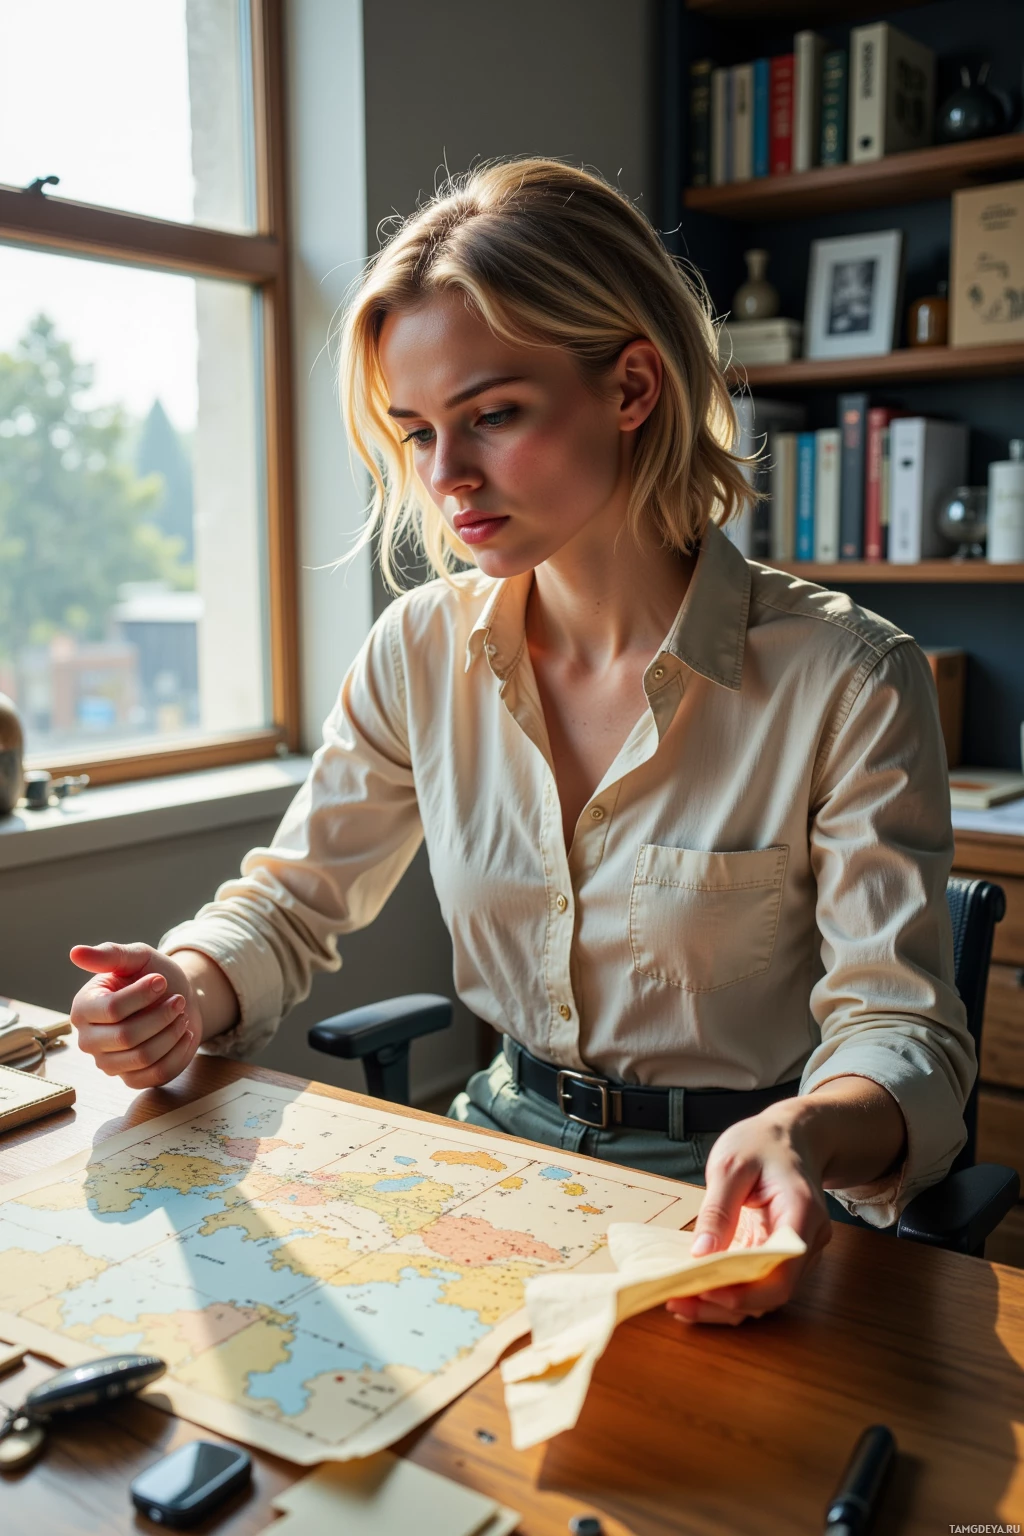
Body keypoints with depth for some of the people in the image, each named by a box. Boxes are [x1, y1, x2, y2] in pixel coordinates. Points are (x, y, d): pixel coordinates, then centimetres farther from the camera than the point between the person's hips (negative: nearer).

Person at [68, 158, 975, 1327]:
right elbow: (293, 899, 6)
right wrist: (186, 991, -17)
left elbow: (904, 1033, -14)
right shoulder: (423, 650, -3)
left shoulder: (846, 681, -14)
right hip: (504, 1150, 4)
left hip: (735, 1209, -3)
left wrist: (807, 1133, -38)